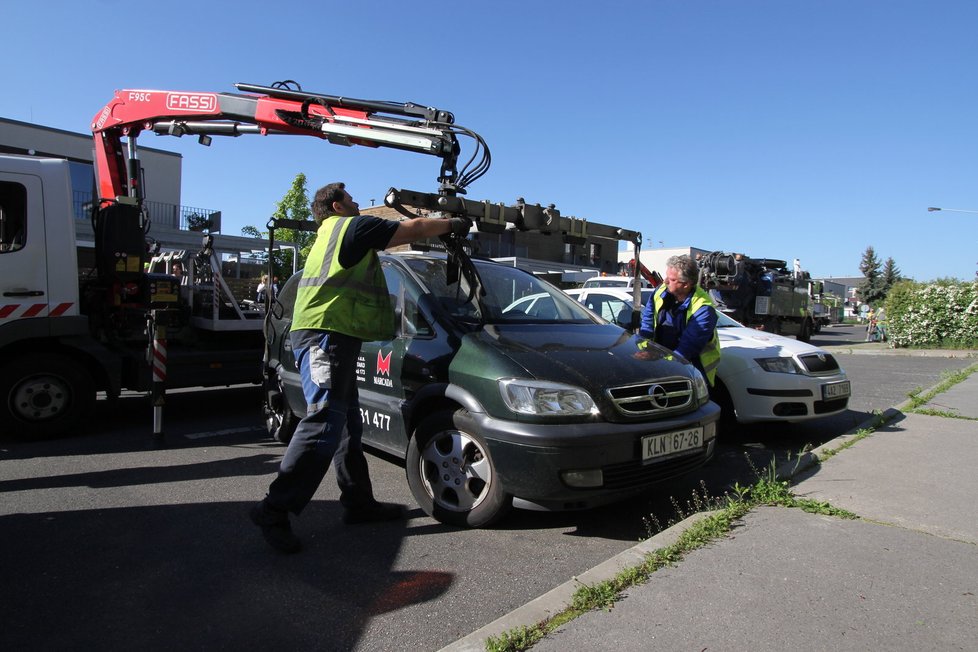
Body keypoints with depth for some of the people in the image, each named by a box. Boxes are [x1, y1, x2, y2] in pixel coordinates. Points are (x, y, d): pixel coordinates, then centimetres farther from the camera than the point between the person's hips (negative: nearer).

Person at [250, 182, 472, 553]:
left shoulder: (334, 234, 29)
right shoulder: (352, 226, -2)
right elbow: (415, 228, 0)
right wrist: (454, 224, 15)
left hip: (333, 338, 11)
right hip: (324, 335, -11)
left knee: (348, 422, 13)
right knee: (324, 425, -15)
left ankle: (359, 501, 21)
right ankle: (274, 509, -12)